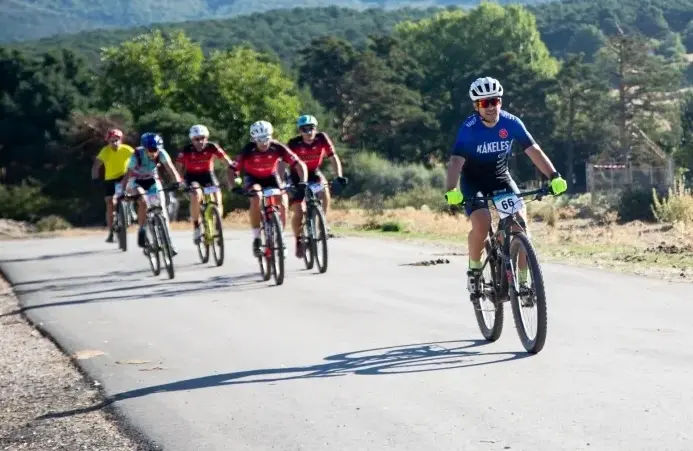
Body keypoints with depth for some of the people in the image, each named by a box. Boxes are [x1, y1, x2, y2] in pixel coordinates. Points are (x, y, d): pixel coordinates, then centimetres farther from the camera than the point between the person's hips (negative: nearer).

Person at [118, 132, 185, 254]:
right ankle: (141, 231, -14)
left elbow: (170, 168, -34)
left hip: (152, 180, 2)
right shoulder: (137, 155, -31)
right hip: (137, 181, -2)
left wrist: (179, 182, -50)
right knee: (143, 202, -31)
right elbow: (128, 174, -34)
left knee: (162, 207, -11)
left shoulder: (161, 153, -25)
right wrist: (123, 191, -46)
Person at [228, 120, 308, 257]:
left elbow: (300, 165, -28)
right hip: (252, 178, -2)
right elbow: (232, 170, -29)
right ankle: (256, 239, -23)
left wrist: (302, 182, -43)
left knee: (283, 203, -19)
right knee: (256, 197, -32)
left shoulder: (277, 148, -27)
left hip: (271, 176, 2)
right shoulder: (248, 150, -29)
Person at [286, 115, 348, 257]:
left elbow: (334, 158, -14)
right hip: (297, 176, -2)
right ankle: (298, 241, 9)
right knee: (298, 212, -14)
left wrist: (339, 176, -26)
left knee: (324, 192, -30)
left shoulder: (322, 139, -19)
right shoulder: (294, 143, -24)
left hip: (315, 173, 2)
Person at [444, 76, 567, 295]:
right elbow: (456, 161, -33)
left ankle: (523, 279, -4)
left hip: (501, 178, 3)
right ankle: (474, 268, 1)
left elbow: (534, 150, -18)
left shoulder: (511, 123, -16)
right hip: (474, 181, -3)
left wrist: (554, 176, -32)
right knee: (482, 224, -26)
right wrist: (451, 190, -51)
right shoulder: (469, 128, -24)